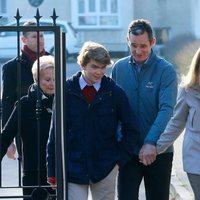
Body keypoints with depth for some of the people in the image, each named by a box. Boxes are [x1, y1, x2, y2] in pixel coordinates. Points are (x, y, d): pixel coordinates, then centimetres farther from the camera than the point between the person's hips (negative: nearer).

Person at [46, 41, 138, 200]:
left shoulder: (115, 92, -2)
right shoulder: (67, 91, -3)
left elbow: (130, 130, 7)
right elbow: (56, 132, 1)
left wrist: (120, 158, -2)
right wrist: (53, 171, 0)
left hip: (105, 168, 1)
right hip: (73, 167, -1)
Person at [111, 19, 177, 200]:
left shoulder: (166, 70, -8)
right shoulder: (119, 68, 4)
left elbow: (166, 109, -19)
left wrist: (151, 142, -31)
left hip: (158, 151, -2)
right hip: (128, 151, 2)